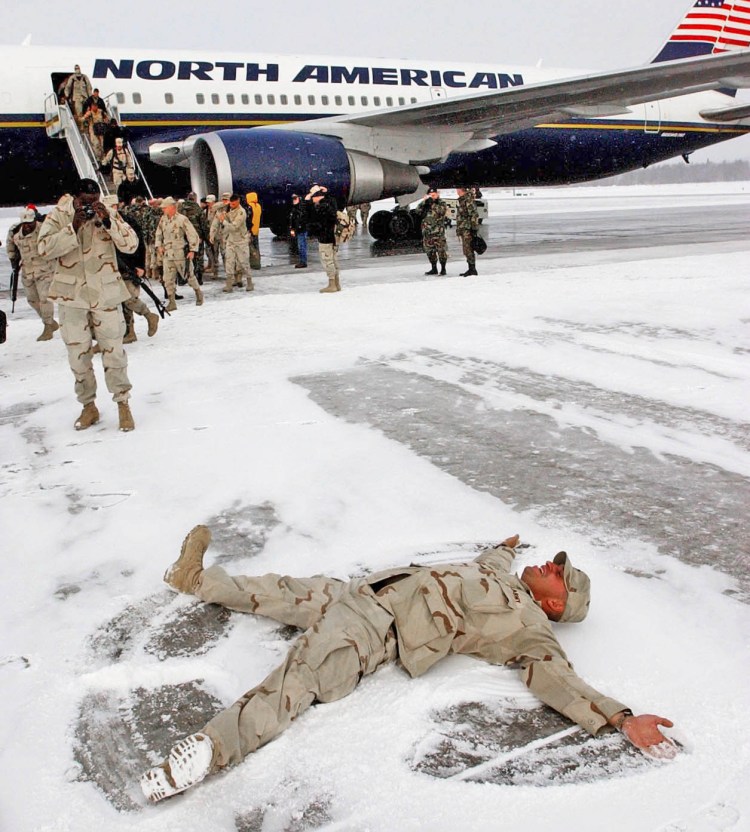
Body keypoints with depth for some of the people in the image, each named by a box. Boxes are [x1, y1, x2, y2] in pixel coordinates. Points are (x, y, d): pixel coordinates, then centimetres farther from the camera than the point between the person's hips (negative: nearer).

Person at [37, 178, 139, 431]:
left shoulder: (109, 213, -1)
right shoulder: (58, 215, -2)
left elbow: (131, 245, -10)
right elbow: (44, 248, -14)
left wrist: (108, 222, -21)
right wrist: (73, 227, -22)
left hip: (105, 293, -1)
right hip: (71, 294, 1)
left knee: (113, 349, -1)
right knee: (78, 353, 7)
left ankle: (123, 404, 12)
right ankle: (88, 406, 20)